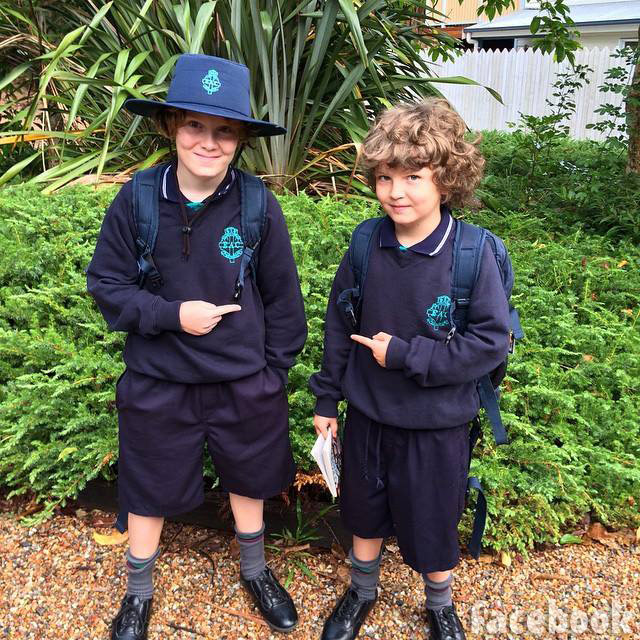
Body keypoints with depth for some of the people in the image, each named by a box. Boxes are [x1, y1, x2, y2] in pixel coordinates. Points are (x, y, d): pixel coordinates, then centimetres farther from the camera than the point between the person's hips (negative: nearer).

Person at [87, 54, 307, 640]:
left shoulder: (258, 206, -13)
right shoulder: (136, 200, -13)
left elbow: (282, 298, -3)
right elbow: (106, 284, -5)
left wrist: (273, 372, 2)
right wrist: (171, 315, -20)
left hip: (244, 383, 1)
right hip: (157, 383, 0)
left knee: (248, 480, 22)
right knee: (150, 491, 18)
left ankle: (255, 570, 51)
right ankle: (138, 592, 46)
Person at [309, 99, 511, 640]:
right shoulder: (367, 243, -8)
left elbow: (493, 342, -18)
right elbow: (339, 322, 2)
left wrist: (405, 354, -20)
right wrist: (327, 398, 5)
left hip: (436, 426, -3)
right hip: (367, 414, 4)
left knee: (432, 526, 17)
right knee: (365, 513, 23)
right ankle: (362, 591, 52)